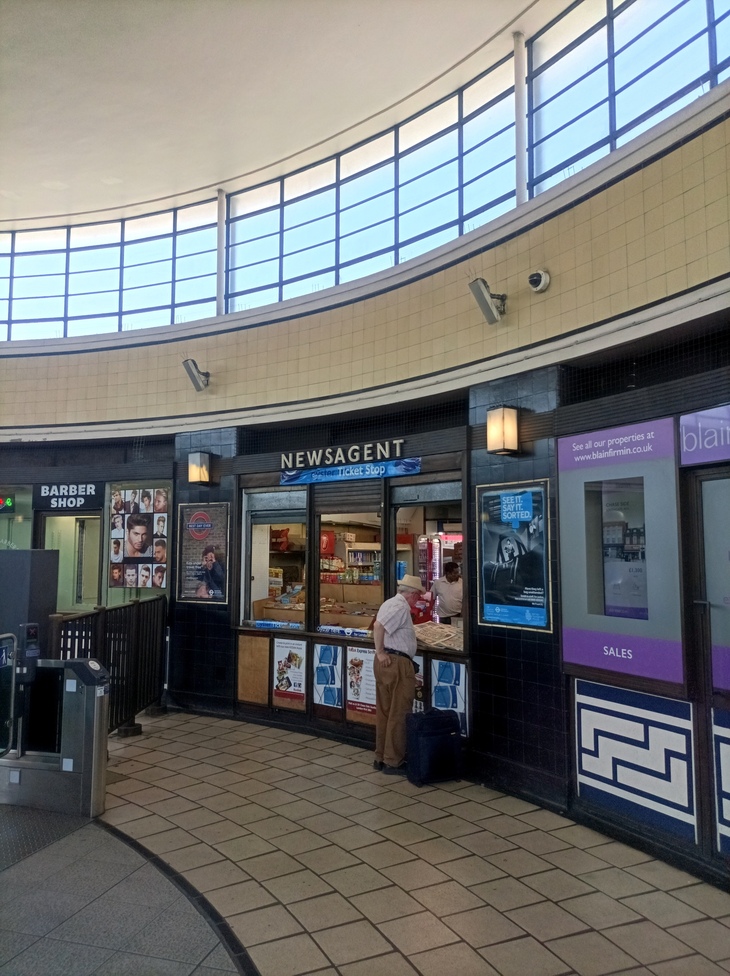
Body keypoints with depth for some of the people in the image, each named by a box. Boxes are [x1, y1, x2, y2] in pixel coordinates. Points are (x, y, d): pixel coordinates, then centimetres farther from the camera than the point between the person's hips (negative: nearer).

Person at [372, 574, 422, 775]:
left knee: (384, 713, 15)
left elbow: (380, 627, 24)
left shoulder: (391, 602, 17)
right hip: (397, 662, -10)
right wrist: (380, 652, -19)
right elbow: (378, 626, -27)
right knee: (399, 715, -1)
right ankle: (393, 762, 5)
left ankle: (381, 758, 23)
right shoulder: (401, 606, -14)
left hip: (386, 663, 10)